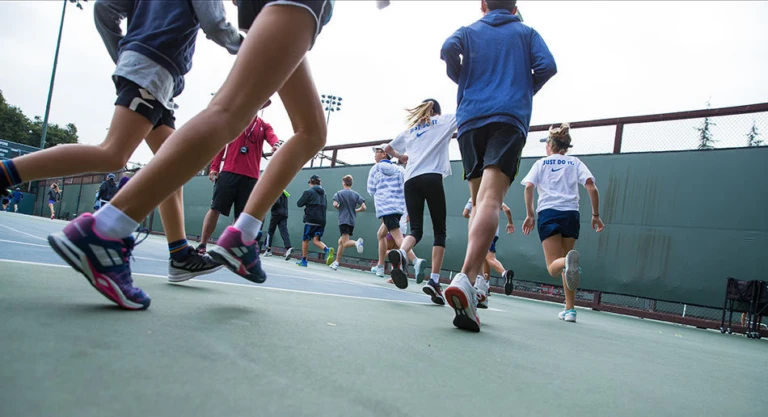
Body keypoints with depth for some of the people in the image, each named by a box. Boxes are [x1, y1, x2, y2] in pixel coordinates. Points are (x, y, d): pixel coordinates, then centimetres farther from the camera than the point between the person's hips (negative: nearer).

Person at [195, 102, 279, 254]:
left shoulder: (264, 126, 14)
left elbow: (272, 136, -7)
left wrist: (275, 145, -32)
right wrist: (214, 167, -2)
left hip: (251, 176, 2)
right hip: (229, 172, -2)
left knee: (241, 216, 2)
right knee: (215, 208, -3)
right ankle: (202, 245, 5)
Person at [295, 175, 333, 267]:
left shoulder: (309, 192, -5)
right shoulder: (323, 194, 16)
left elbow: (299, 204, -4)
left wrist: (306, 203, 15)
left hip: (311, 220, -5)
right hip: (322, 221, 5)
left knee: (305, 239, 8)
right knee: (316, 240, 2)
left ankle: (303, 260, 14)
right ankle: (327, 250, -27)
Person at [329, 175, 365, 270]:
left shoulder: (339, 193, 0)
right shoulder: (356, 194, 9)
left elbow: (335, 204, -16)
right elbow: (363, 207, 0)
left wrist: (339, 208, 7)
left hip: (343, 220, -5)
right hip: (352, 221, 5)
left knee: (345, 243, -13)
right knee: (341, 241, 16)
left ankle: (356, 242, -44)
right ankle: (336, 263, 19)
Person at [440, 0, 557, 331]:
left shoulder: (469, 31, 21)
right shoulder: (527, 33, 21)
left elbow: (448, 49, -1)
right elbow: (547, 66, 4)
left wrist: (463, 80, 16)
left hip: (470, 120, 2)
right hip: (509, 120, -2)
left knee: (479, 202, 10)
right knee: (490, 199, -20)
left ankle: (469, 285, 2)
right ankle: (465, 278, -40)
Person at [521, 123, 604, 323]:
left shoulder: (541, 163, 14)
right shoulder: (576, 162, 16)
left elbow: (529, 187, -1)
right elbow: (591, 186, 3)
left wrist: (529, 214, 1)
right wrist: (596, 215, 7)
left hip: (548, 213, -2)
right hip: (571, 214, 2)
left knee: (554, 267, -6)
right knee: (564, 261, 15)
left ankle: (568, 261, -43)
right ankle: (570, 310, 11)